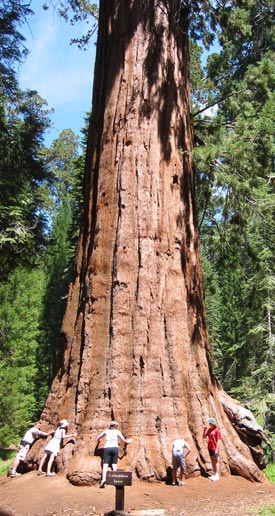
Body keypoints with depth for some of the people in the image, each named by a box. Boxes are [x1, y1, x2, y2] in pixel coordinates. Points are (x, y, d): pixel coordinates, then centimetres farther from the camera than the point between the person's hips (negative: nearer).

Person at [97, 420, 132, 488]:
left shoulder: (106, 431, 17)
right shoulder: (117, 432, 13)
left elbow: (98, 438, 22)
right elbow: (124, 440, 15)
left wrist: (98, 441, 46)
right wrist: (128, 441, 37)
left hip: (107, 448, 0)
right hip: (115, 448, 0)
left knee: (105, 465, -9)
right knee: (114, 464, 8)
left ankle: (103, 479, -26)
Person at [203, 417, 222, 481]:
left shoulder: (217, 430, -12)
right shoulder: (209, 429, 8)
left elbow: (218, 440, -13)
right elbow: (204, 437, 10)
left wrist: (217, 448, -17)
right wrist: (204, 430, -6)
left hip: (215, 448, -7)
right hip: (210, 448, 7)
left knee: (216, 461, 2)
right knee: (212, 461, 15)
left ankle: (217, 475, 10)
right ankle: (214, 474, 25)